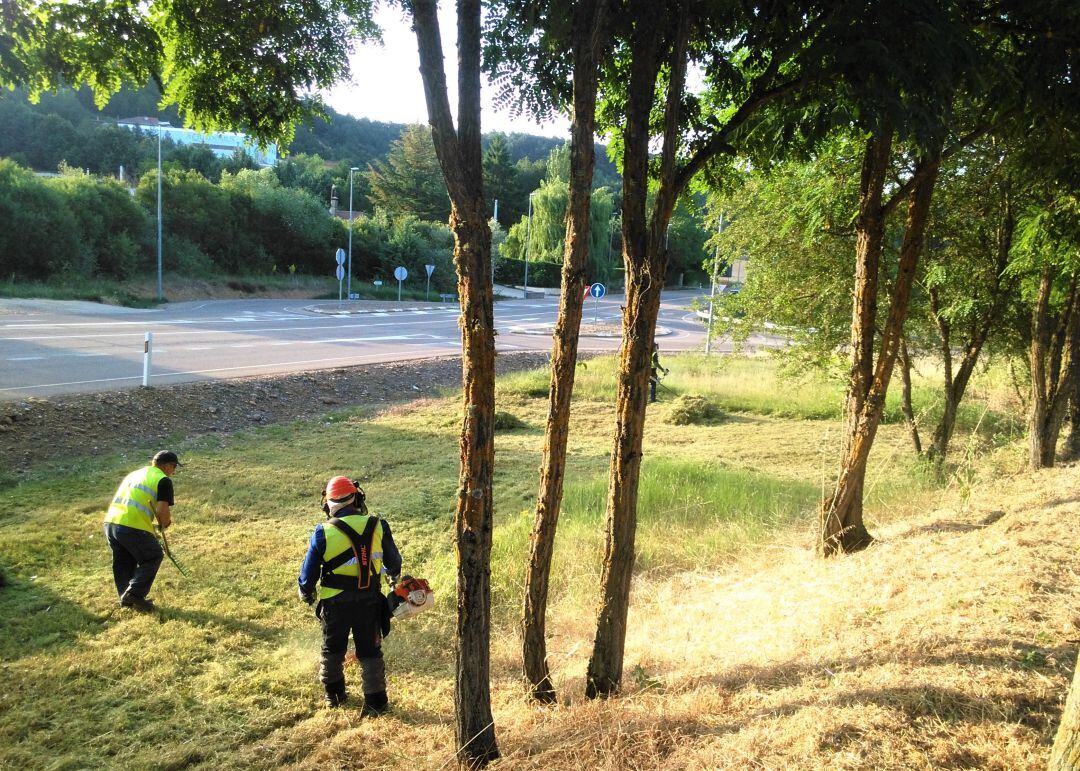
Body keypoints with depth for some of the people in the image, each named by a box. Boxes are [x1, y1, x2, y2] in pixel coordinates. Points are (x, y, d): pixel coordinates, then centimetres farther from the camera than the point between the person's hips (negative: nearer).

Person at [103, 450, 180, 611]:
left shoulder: (134, 473, 25)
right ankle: (135, 594, 2)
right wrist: (165, 523, 10)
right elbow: (162, 510, -12)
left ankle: (126, 598, 27)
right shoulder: (163, 480, 0)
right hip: (133, 527, -7)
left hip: (110, 521, 7)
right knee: (153, 558, 12)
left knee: (123, 562, 23)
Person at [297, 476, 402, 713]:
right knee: (370, 652, 12)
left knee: (333, 649, 21)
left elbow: (309, 571, -4)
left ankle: (333, 693, 37)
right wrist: (393, 576, 29)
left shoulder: (323, 533, -13)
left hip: (335, 604, 0)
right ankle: (376, 701, 16)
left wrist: (306, 593, 17)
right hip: (369, 602, 1)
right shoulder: (378, 527, -8)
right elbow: (394, 562, 6)